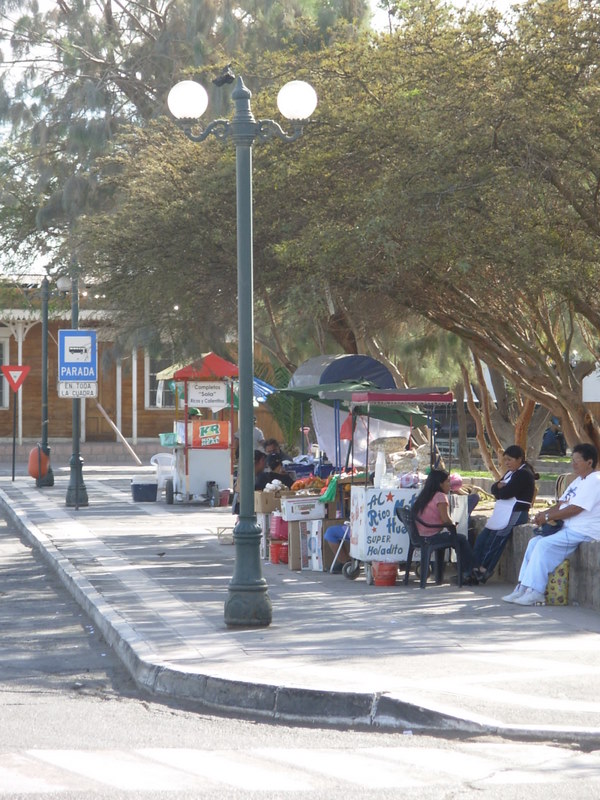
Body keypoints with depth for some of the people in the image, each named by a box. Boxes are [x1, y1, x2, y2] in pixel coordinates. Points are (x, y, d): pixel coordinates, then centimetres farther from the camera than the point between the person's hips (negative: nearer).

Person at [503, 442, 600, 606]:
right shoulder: (578, 481, 20)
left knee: (544, 545, -22)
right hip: (568, 528, 10)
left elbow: (575, 509, -20)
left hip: (583, 532, -10)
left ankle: (535, 592, -20)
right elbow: (561, 504, 18)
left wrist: (548, 517, -13)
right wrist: (543, 514, -1)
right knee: (534, 542, 0)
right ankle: (523, 588, -3)